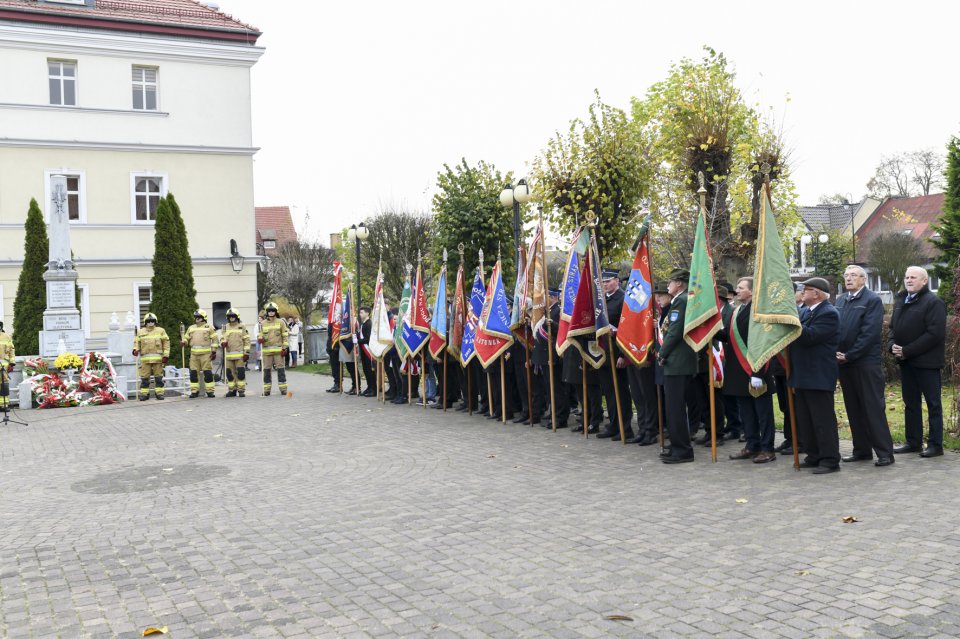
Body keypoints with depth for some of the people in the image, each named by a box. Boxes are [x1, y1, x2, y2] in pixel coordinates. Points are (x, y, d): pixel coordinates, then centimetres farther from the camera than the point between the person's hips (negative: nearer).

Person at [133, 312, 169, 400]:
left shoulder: (161, 331, 9)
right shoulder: (140, 332, 13)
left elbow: (166, 343, 6)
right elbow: (137, 342, 12)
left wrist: (166, 355, -2)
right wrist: (135, 349, -11)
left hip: (158, 358, -1)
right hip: (145, 359, 1)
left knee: (158, 377, 2)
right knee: (144, 377, 1)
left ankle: (159, 393, 8)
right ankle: (144, 393, 7)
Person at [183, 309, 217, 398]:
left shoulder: (209, 327, 4)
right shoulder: (191, 328, 16)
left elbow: (214, 340, 2)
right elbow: (186, 338, 20)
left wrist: (214, 352, -4)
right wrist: (183, 342, -4)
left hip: (206, 354, -4)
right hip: (194, 353, 4)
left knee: (208, 372, -4)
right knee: (193, 373, 2)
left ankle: (209, 391, 2)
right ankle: (194, 391, 9)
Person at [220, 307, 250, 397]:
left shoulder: (242, 327, 5)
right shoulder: (225, 328, 13)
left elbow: (247, 341, 2)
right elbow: (222, 338, 14)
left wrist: (246, 353, -5)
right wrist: (223, 342, -11)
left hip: (240, 355, -3)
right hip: (228, 355, 3)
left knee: (240, 373, -5)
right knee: (230, 373, 5)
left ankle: (241, 390, 1)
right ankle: (232, 390, 14)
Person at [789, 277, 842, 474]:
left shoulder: (829, 313, -14)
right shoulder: (804, 311, 14)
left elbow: (809, 336, -25)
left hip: (818, 376, -9)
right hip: (802, 376, 9)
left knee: (823, 420, -3)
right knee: (805, 420, 14)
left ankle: (830, 460, 3)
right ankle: (813, 456, 23)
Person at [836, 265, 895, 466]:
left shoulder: (872, 300, -7)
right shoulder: (840, 301, 13)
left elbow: (870, 333, -15)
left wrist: (849, 355, -15)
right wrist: (836, 353, -3)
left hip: (866, 362, -6)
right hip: (844, 362, 6)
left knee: (874, 408, -4)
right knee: (853, 409, 11)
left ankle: (885, 453, 2)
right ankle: (862, 450, 20)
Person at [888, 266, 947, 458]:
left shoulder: (933, 302, -11)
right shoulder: (900, 301, 14)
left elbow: (935, 334, -19)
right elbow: (893, 327, 19)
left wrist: (907, 351, -19)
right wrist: (892, 345, -2)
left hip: (926, 361, -7)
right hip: (906, 362, 8)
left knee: (933, 404, 1)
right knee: (910, 403, 13)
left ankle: (935, 444, 7)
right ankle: (913, 442, 21)